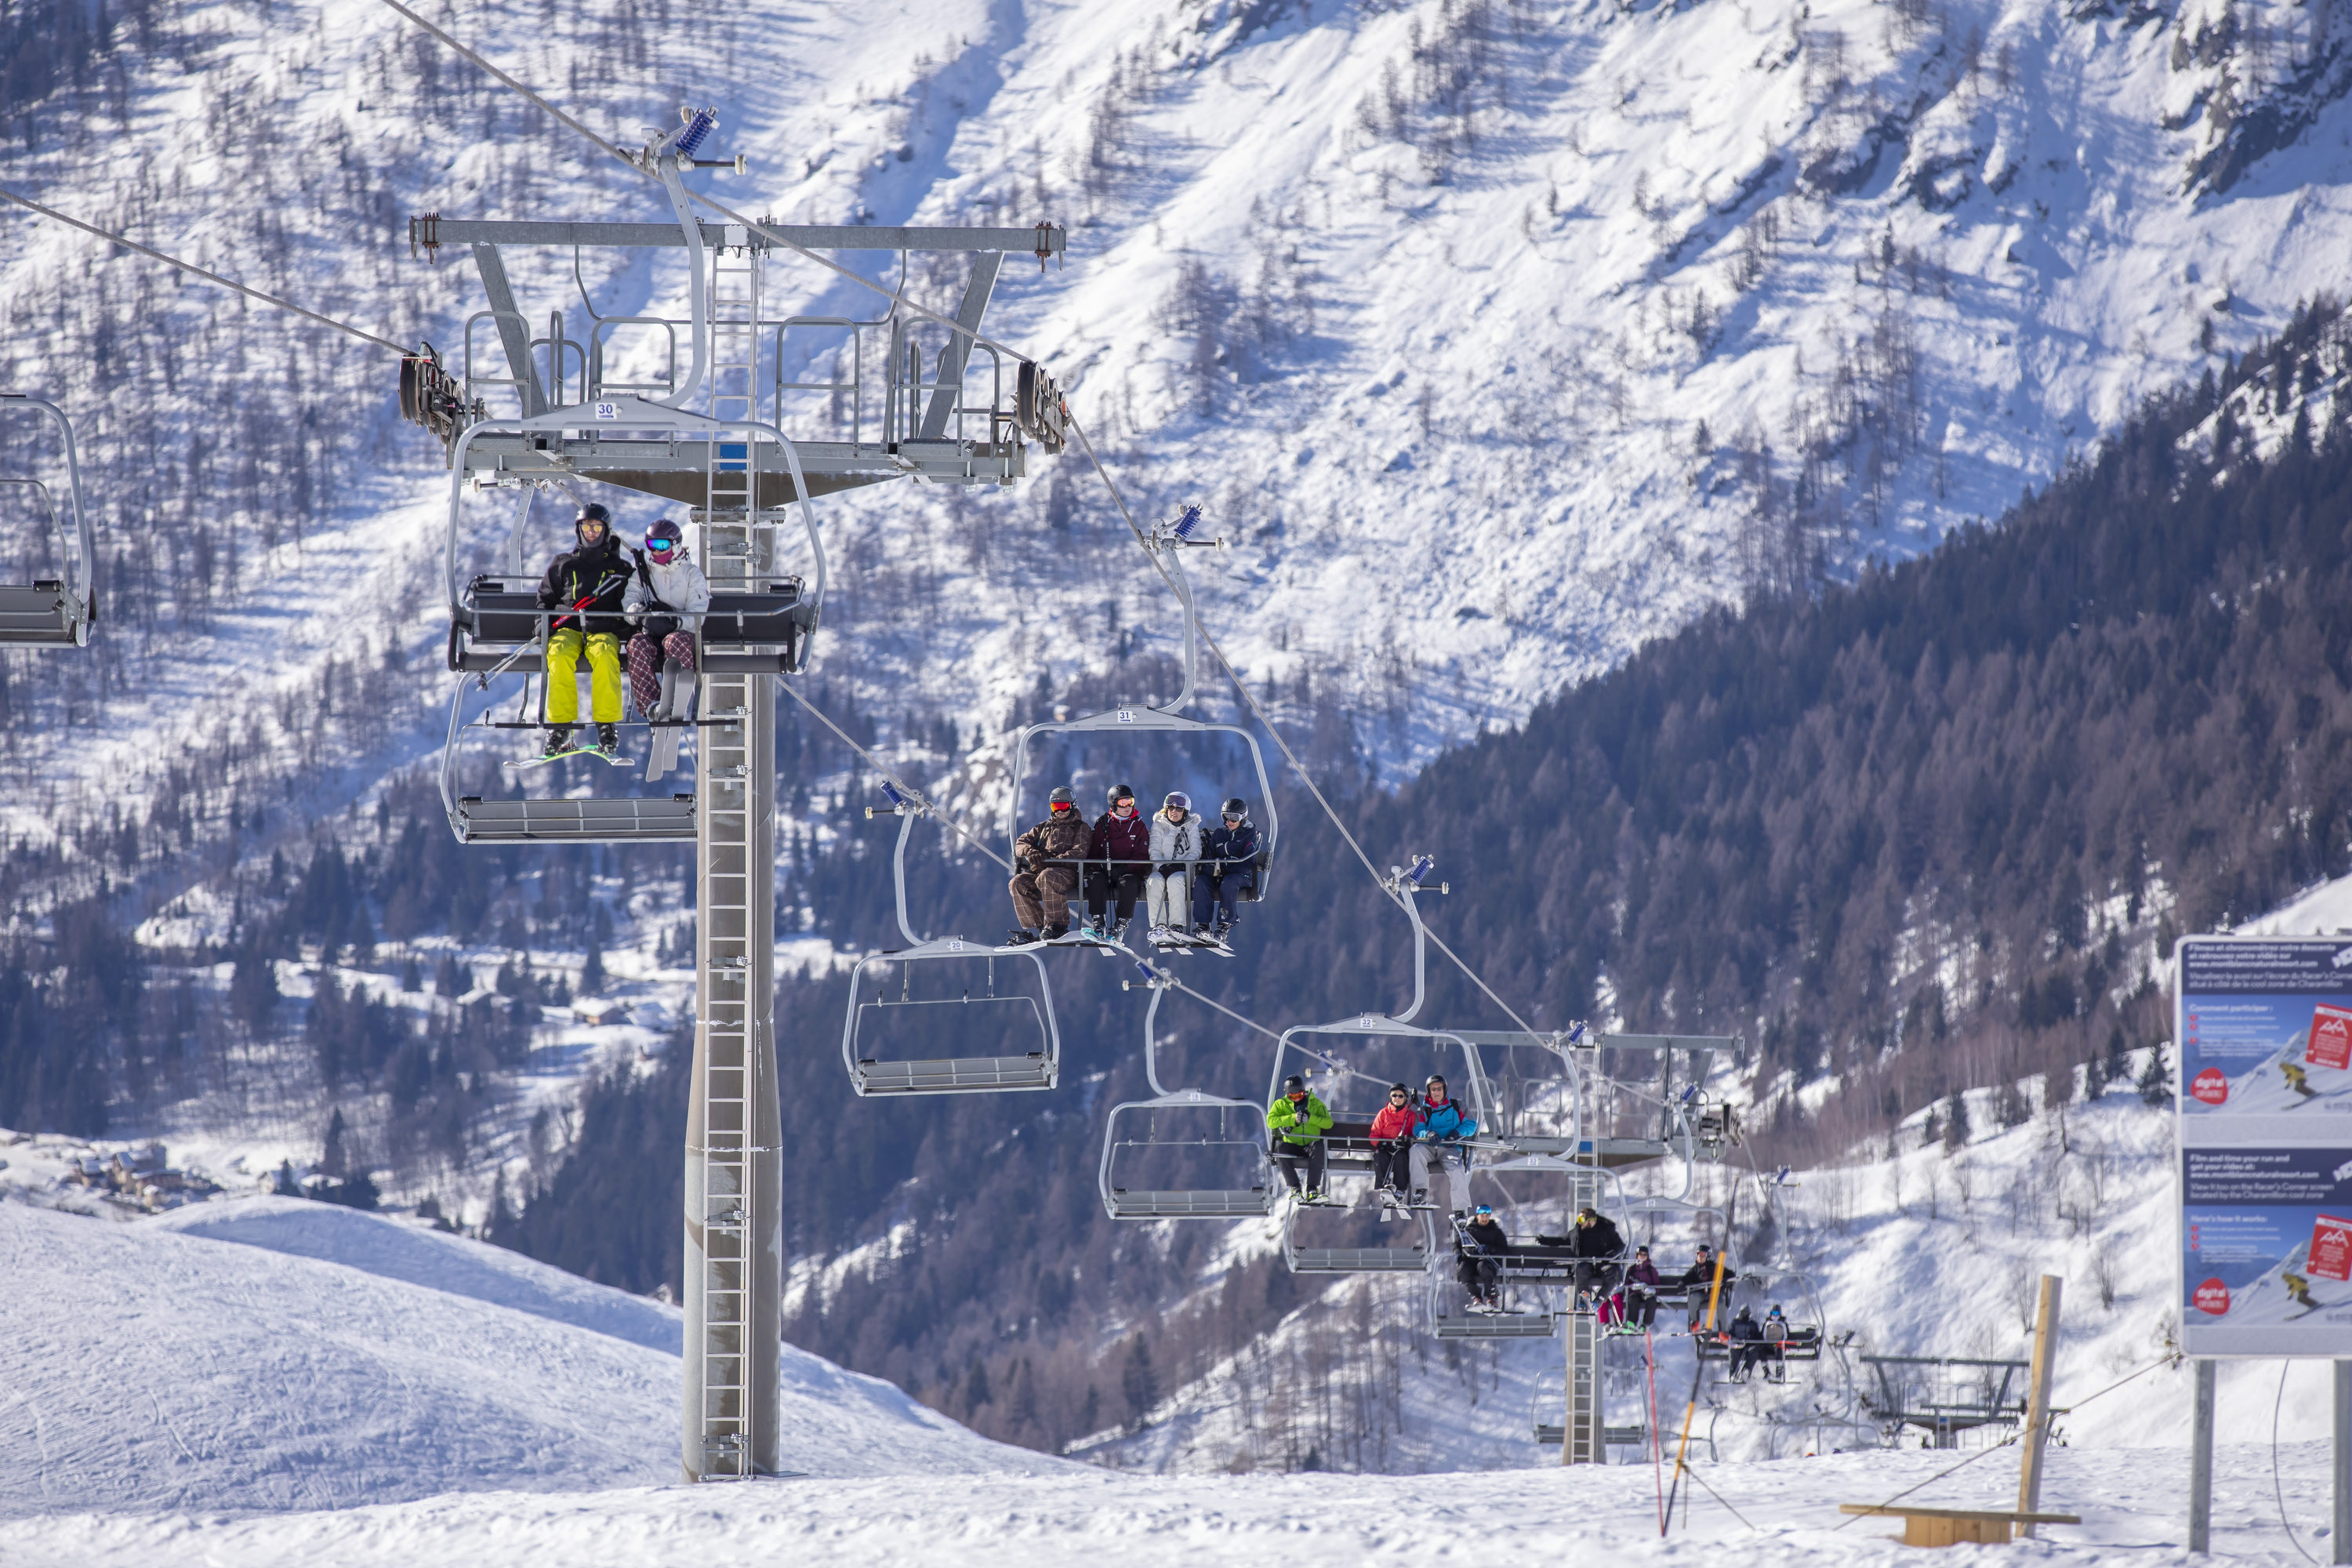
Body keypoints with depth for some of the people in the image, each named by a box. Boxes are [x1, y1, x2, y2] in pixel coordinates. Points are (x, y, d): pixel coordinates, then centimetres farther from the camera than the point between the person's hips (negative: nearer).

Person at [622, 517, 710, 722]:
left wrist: (675, 621, -22)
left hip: (682, 631, -2)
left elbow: (697, 614, 0)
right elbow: (628, 601, 5)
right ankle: (652, 705, -46)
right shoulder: (642, 573, 20)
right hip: (650, 635, 2)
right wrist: (639, 613, -21)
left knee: (676, 640, -39)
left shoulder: (692, 574, 13)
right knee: (638, 644, -34)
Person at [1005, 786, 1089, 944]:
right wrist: (1030, 852, -8)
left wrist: (1050, 860, -16)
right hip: (1041, 870, 6)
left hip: (1068, 871, -6)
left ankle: (1057, 926, -35)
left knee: (1047, 877, -39)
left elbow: (1079, 854, -6)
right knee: (1019, 882, -24)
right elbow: (1021, 843, 18)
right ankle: (1034, 928, -22)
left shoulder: (1080, 828, 10)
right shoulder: (1044, 828, 27)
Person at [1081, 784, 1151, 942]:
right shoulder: (1102, 824, 9)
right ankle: (1097, 924, -32)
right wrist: (1098, 867, -11)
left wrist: (1124, 869, -15)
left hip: (1129, 872, -1)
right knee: (1095, 880, -32)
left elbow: (1142, 857, 0)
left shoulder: (1139, 826, 6)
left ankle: (1122, 926, -32)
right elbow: (1093, 853, 11)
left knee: (1128, 882, -35)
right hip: (1104, 871, 1)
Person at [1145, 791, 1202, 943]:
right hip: (1161, 869, 1)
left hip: (1183, 870, -1)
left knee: (1175, 880, -37)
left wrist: (1181, 865, -14)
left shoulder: (1191, 827, 15)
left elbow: (1195, 852, 5)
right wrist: (1163, 867, -15)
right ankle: (1158, 925, -40)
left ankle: (1177, 926, -43)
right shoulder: (1158, 826, 16)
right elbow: (1154, 851, 5)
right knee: (1155, 881, -35)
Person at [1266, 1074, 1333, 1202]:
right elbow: (1271, 1121, -5)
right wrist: (1293, 1118, -15)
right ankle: (1295, 1188, -30)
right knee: (1280, 1147, -33)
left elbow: (1329, 1123, 3)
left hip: (1310, 1144, -1)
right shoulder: (1281, 1104, 12)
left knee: (1318, 1147, -36)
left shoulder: (1315, 1104, 12)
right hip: (1291, 1146, 1)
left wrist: (1310, 1118, -14)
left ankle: (1312, 1190, -35)